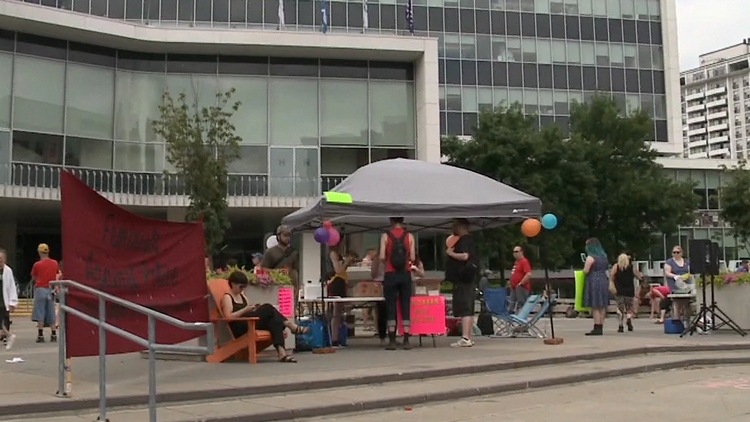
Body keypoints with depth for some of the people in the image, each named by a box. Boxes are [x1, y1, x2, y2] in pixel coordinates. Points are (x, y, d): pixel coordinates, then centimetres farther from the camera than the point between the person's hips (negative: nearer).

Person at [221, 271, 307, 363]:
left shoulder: (242, 296, 24)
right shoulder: (227, 297, 0)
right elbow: (228, 317, -14)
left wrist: (254, 309, 0)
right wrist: (245, 310, -20)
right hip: (239, 328, -8)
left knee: (274, 321, -24)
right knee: (268, 308, -24)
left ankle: (281, 352, -40)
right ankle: (292, 326, -22)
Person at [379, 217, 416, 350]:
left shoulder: (385, 236, -2)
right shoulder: (409, 236, 2)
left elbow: (382, 257, -8)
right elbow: (412, 258, -2)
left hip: (390, 275, -1)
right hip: (405, 275, 1)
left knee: (391, 307, 2)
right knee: (406, 307, 4)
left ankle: (392, 341, 0)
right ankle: (406, 341, 3)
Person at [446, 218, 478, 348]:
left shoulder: (464, 240, -11)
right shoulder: (469, 240, 19)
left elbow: (464, 256, -26)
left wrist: (450, 253, -13)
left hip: (461, 280, -11)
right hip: (467, 279, 11)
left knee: (464, 310, -14)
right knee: (469, 309, 11)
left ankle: (465, 338, -19)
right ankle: (468, 338, 15)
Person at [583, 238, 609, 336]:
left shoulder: (590, 257, -12)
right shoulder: (603, 256, 13)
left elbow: (586, 271, -13)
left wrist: (584, 269, 7)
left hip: (594, 282, -8)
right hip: (604, 281, 8)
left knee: (595, 307, -6)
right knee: (602, 307, 9)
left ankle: (597, 328, -7)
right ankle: (600, 328, 12)